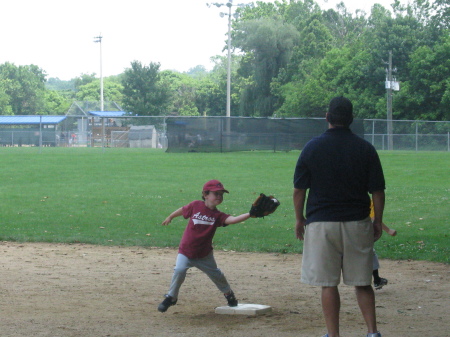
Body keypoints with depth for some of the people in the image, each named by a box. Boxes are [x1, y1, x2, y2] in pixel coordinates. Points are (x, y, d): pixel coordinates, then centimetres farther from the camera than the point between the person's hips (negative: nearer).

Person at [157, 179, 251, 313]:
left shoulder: (217, 215, -11)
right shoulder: (196, 206, -12)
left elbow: (233, 219, -28)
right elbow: (182, 210, 8)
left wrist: (249, 215, -43)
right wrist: (170, 217, 25)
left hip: (205, 254, 2)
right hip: (186, 252, -2)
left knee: (216, 274, 12)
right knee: (179, 270, -21)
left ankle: (229, 294, 39)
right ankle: (171, 297, -3)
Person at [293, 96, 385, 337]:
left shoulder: (312, 147, -3)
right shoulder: (365, 149, -1)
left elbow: (299, 189, 0)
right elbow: (377, 191, 0)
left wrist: (299, 219, 12)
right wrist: (378, 222, 11)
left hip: (321, 223, -1)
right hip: (358, 224, 2)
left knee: (328, 283, 3)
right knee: (362, 282, 9)